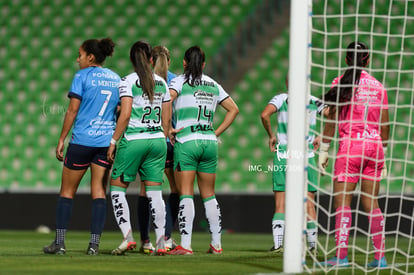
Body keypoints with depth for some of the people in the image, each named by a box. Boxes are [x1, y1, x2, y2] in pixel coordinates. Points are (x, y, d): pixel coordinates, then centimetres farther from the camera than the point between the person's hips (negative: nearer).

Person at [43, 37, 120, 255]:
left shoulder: (82, 76, -5)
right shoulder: (115, 78, 12)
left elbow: (72, 110, -8)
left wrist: (61, 139, -4)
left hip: (82, 140, -4)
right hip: (107, 141, 4)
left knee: (67, 191, 5)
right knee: (99, 191, 5)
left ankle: (59, 242, 2)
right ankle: (94, 243, -3)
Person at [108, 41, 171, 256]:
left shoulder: (128, 81, -7)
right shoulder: (161, 82, 9)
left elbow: (125, 114, -14)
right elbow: (167, 119, 10)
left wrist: (113, 141, -9)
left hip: (133, 141, -5)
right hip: (157, 141, 5)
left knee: (117, 189, 6)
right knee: (154, 192, 7)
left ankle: (128, 236, -9)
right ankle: (160, 242, 2)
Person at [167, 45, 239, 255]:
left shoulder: (180, 81, -1)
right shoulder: (213, 85, 14)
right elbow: (233, 109, 19)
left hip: (186, 142, -4)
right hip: (209, 143, 4)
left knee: (186, 194, -6)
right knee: (209, 195, 13)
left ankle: (185, 245, -12)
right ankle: (216, 244, 13)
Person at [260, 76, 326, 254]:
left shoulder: (281, 99, 0)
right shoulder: (314, 101, 5)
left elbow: (264, 115, -16)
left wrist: (271, 135, -3)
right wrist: (320, 138, 7)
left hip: (283, 156, -1)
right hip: (306, 157, 1)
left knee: (280, 204, 0)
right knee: (309, 202, 8)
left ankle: (277, 244, -9)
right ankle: (312, 244, 9)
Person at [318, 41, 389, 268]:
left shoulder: (341, 83, -2)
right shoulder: (378, 87, 8)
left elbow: (332, 120, -4)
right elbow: (384, 126, 11)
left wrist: (323, 150, 1)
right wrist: (383, 157, 19)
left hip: (350, 145, -4)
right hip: (374, 146, 4)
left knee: (342, 200, -1)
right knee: (370, 202, 10)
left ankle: (341, 256, -7)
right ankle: (380, 255, 8)